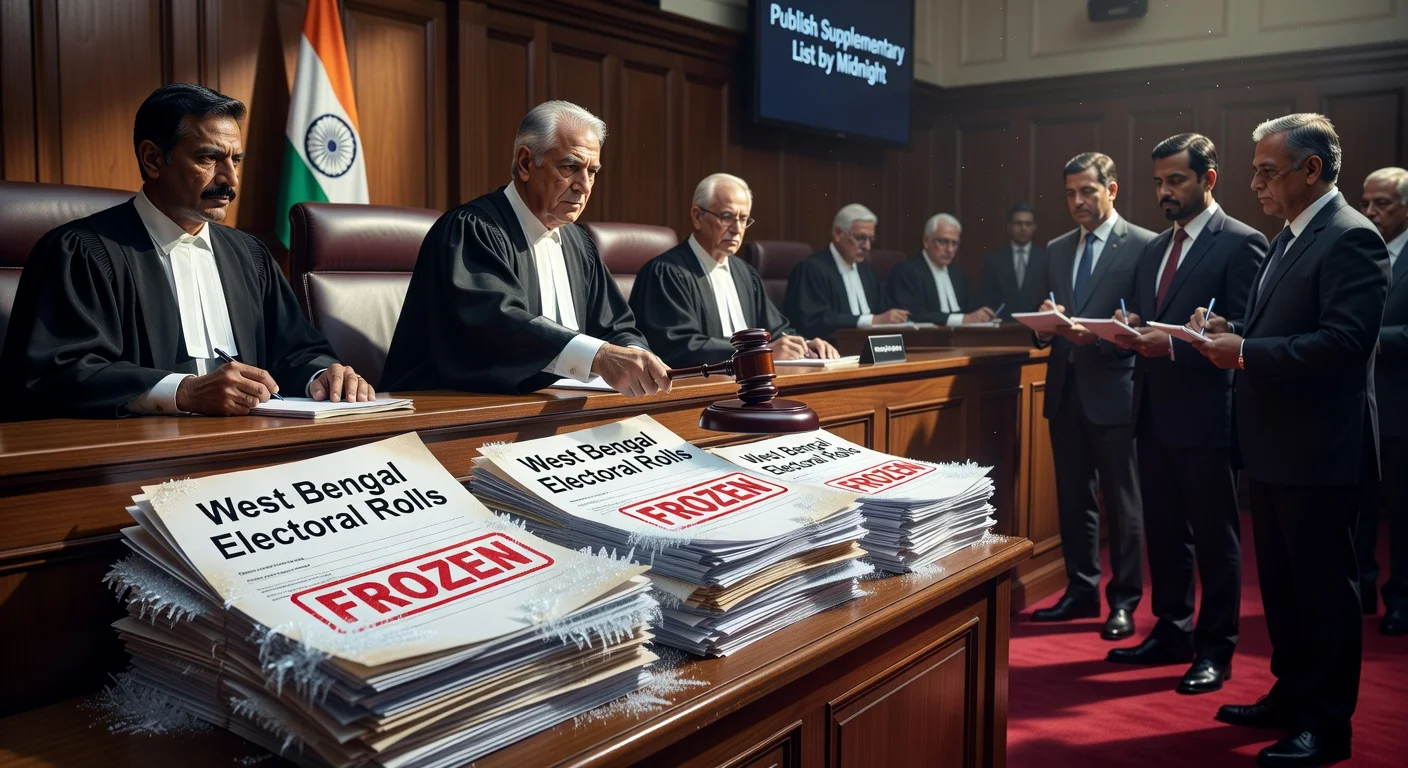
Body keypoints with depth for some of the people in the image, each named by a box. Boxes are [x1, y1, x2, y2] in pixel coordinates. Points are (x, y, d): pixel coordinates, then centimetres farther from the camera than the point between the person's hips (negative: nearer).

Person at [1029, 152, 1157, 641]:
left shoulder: (1143, 245, -5)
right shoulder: (1056, 250, 14)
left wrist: (1096, 334, -24)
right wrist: (1046, 325, -8)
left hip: (1113, 391, -6)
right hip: (1065, 390, 6)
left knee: (1122, 503, 4)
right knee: (1073, 499, 13)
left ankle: (1123, 600, 15)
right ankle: (1081, 591, 25)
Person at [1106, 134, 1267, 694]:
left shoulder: (1241, 244, -8)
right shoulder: (1156, 248, 16)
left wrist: (1171, 345, -25)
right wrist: (1131, 328, -6)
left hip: (1205, 414, -7)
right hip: (1154, 411, 7)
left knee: (1215, 537, 5)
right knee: (1163, 531, 15)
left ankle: (1215, 650, 16)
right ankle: (1171, 632, 29)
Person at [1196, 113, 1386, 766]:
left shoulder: (1350, 239, -15)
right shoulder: (1289, 238, 15)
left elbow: (1344, 341, -25)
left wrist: (1246, 354, -23)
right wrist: (1232, 333, 2)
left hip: (1318, 450, -10)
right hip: (1274, 445, 10)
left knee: (1324, 589, 2)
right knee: (1281, 583, 19)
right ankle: (1290, 695, 33)